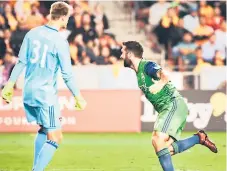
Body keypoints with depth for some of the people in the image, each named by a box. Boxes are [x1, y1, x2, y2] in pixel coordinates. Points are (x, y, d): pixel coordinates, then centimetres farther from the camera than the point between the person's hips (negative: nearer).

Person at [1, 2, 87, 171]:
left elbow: (21, 62, 6)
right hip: (46, 94, -7)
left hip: (29, 92, 7)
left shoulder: (32, 33, 3)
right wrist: (78, 98, -2)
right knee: (55, 138, -2)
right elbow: (67, 75, -12)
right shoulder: (60, 42, -14)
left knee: (44, 130, 24)